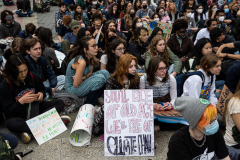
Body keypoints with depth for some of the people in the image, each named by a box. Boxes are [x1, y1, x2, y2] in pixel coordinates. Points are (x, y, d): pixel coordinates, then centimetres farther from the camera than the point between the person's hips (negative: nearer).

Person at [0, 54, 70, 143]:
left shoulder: (32, 77, -5)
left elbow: (42, 90, 14)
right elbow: (8, 112, -17)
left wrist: (41, 94, -12)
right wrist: (21, 101, -34)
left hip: (35, 109, 5)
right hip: (19, 115, -5)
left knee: (60, 103, -9)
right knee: (10, 123, -39)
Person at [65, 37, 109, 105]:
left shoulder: (90, 57, -6)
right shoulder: (81, 62, -32)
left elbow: (90, 72, 6)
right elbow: (76, 85, -28)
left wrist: (83, 77, -16)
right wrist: (85, 78, -9)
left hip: (81, 82, 9)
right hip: (72, 89, -9)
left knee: (105, 73, -1)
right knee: (100, 78, -26)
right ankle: (87, 105, -11)